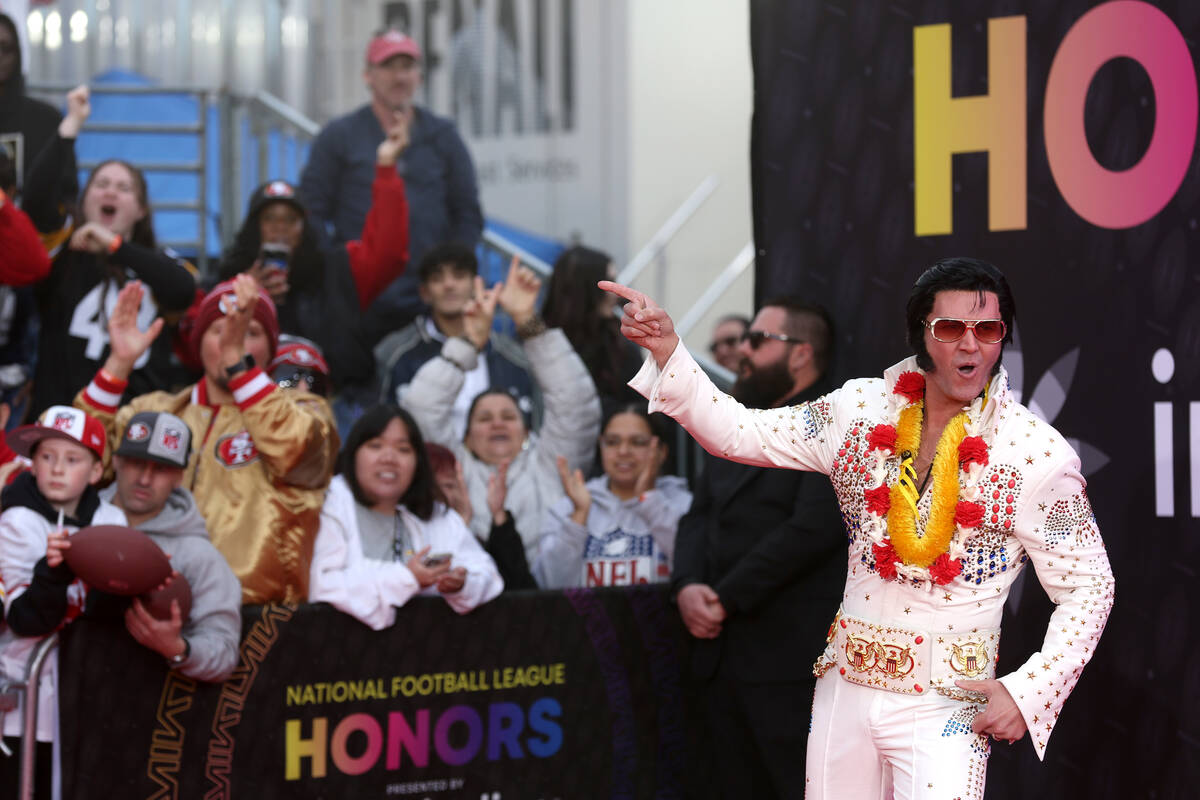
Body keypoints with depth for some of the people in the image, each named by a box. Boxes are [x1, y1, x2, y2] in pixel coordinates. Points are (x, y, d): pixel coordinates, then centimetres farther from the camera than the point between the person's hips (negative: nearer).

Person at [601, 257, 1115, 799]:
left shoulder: (1039, 454, -8)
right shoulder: (862, 409, 2)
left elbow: (1089, 588, -3)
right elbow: (739, 432, 4)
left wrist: (1030, 691, -14)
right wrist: (667, 351, -9)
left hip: (945, 708, -4)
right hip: (845, 689, 4)